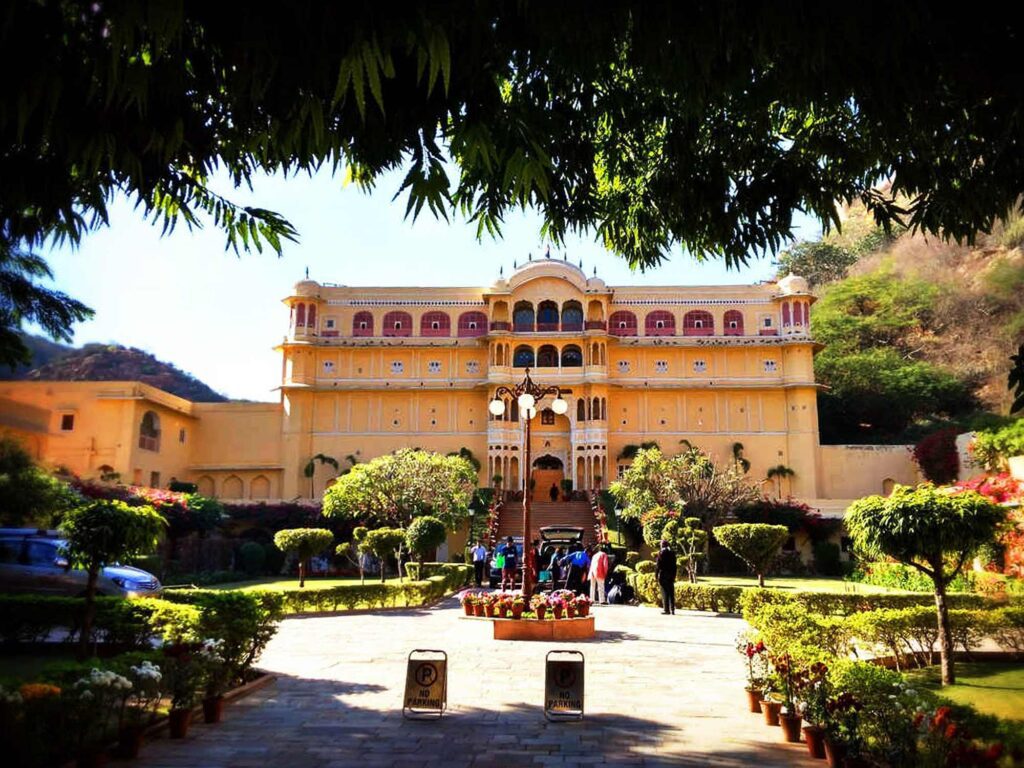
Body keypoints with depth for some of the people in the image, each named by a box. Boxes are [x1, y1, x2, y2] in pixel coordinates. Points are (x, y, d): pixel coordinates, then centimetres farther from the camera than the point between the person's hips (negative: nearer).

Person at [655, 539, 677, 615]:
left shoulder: (661, 553, -9)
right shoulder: (672, 553, 6)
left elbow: (658, 565, -10)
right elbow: (674, 565, 9)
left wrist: (656, 575, -2)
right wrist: (674, 576, 15)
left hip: (663, 575, -4)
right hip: (671, 576, 4)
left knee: (665, 593, -2)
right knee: (671, 593, 8)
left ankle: (666, 609, -4)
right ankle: (672, 609, 10)